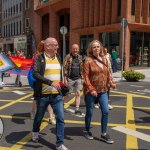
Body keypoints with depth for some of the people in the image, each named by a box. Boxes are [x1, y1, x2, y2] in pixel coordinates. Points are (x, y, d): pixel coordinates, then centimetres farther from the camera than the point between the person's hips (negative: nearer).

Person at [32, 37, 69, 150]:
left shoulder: (58, 57, 8)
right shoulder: (39, 58, -9)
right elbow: (35, 74, -21)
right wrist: (50, 82, -30)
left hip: (57, 95, 3)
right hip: (43, 94, -3)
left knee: (61, 118, -4)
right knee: (39, 116, 18)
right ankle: (35, 132, 47)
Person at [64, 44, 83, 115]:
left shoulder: (80, 57, 10)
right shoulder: (68, 57, -6)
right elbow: (65, 68, -8)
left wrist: (82, 77, 11)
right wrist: (65, 79, -12)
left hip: (78, 78, 4)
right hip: (70, 78, -4)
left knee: (78, 94, 0)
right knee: (67, 94, 6)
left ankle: (77, 109, 4)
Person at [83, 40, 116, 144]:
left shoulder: (104, 60, 8)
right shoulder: (88, 61, -10)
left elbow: (107, 73, 15)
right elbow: (85, 77, -15)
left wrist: (111, 82, -1)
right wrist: (91, 89, -22)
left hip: (103, 90, 5)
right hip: (91, 91, -5)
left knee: (105, 111, 3)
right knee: (90, 112, 7)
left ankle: (104, 134, 16)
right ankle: (87, 131, 29)